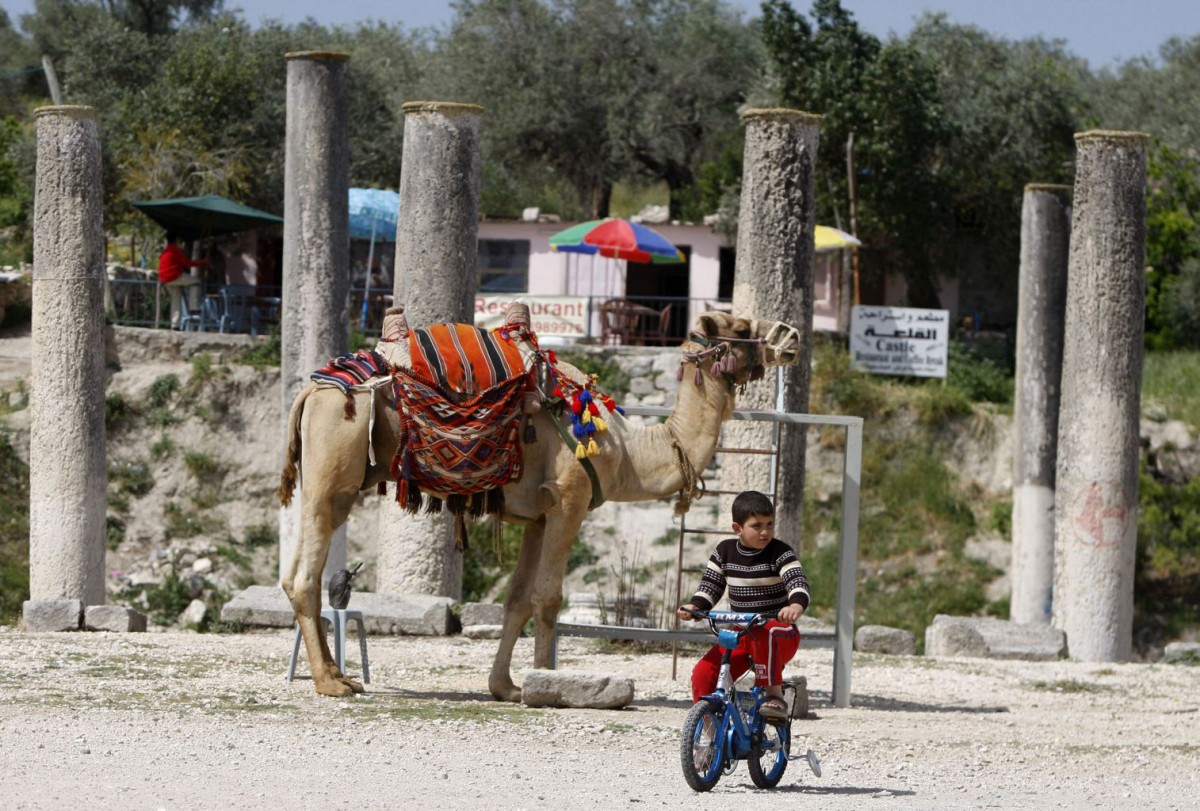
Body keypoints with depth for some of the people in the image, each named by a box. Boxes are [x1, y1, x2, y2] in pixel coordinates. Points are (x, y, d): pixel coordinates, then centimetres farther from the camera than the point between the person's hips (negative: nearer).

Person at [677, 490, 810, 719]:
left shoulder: (780, 553, -9)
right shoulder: (725, 551, 4)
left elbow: (798, 582, -23)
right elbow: (710, 585, 11)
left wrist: (796, 606, -46)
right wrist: (693, 606, -10)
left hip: (780, 633, -5)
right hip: (739, 636, 5)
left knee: (764, 634, -41)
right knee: (703, 673, -15)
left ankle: (775, 694, -33)